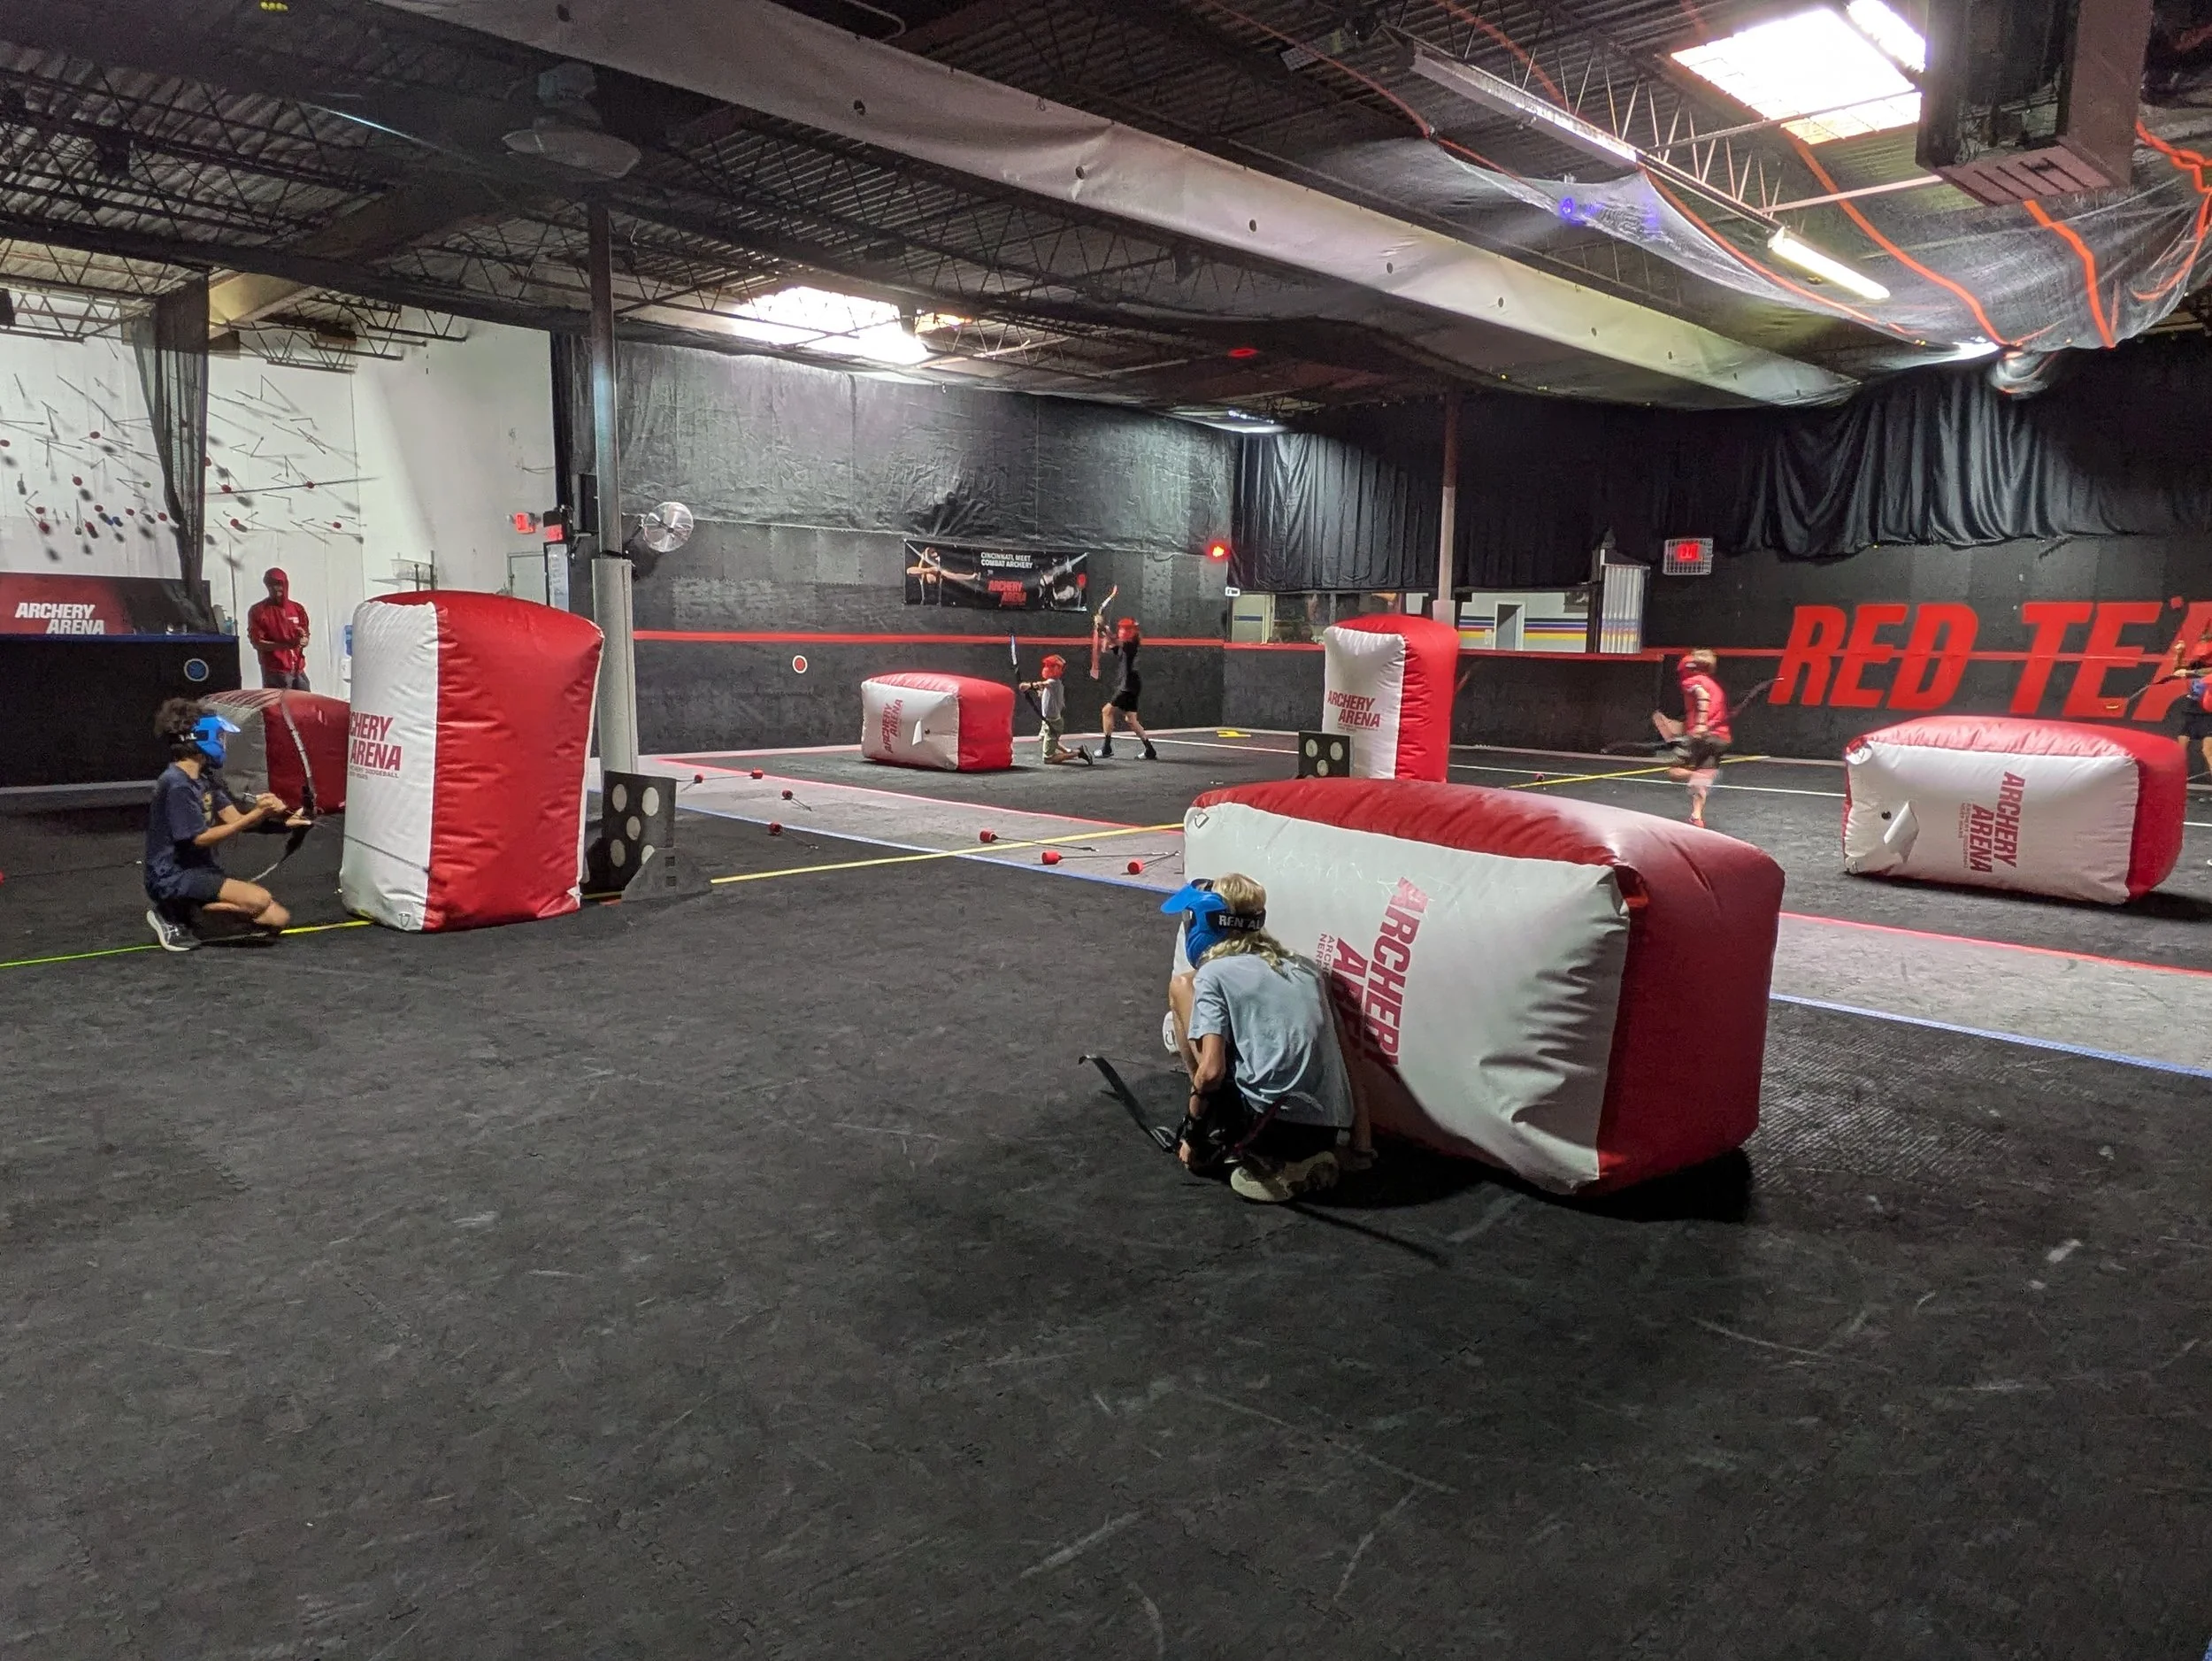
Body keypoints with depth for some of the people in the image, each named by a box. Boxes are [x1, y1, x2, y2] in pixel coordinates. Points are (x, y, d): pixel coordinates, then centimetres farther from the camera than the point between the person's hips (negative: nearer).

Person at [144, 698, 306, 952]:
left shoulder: (206, 778, 11)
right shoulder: (177, 784, -18)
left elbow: (235, 818, 2)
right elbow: (200, 838, -18)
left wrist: (267, 811, -18)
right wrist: (254, 816, -22)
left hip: (200, 870, 9)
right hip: (173, 878, -9)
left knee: (277, 919, -2)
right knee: (259, 899, -28)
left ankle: (186, 909, 8)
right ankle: (175, 914, -8)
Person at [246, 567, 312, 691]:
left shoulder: (298, 609, 11)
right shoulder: (258, 611, -1)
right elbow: (257, 643, -7)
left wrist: (302, 639, -13)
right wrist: (286, 644, -19)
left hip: (298, 671, 4)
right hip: (275, 673, -4)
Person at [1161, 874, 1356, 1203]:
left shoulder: (1215, 972, -1)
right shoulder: (1301, 967, 18)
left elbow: (1211, 1071, -11)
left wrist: (1193, 1132, 5)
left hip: (1272, 1124, -7)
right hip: (1328, 1128, 7)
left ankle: (1222, 1142, 10)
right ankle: (1303, 1161, 15)